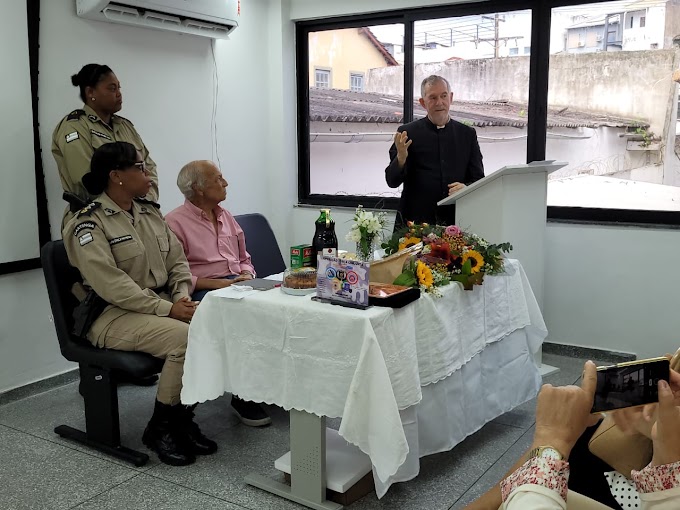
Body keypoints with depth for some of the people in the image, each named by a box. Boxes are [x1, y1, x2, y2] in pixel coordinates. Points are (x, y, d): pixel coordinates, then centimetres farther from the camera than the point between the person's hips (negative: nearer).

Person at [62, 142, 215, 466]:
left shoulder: (150, 212, 12)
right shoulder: (89, 223, -11)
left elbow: (177, 261, 13)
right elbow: (111, 284, -20)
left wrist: (182, 296, -7)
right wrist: (166, 308, -24)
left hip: (160, 305, 7)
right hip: (112, 315, -7)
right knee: (184, 338, -30)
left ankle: (184, 419, -2)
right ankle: (160, 429, -8)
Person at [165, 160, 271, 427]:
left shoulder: (226, 217, 20)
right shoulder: (175, 222, -2)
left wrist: (247, 276, 3)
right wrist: (215, 283, -17)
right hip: (202, 292, -6)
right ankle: (243, 396, -20)